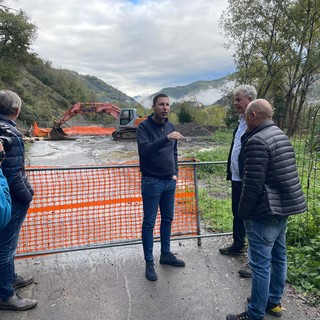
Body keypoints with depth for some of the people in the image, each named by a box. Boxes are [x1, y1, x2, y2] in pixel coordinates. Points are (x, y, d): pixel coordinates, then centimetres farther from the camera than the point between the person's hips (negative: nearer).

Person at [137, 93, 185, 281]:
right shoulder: (144, 126, -10)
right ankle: (149, 262, 14)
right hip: (152, 182, -6)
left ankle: (166, 254, 31)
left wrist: (175, 173, 8)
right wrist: (166, 138, -36)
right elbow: (144, 150, -26)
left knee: (168, 219, 15)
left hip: (170, 182, 6)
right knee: (149, 223, 3)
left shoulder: (171, 126, 8)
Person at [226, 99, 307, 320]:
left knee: (260, 264, 1)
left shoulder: (257, 141, -19)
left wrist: (243, 212, -10)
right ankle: (274, 302, 35)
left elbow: (252, 184, -21)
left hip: (265, 212, -10)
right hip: (283, 207, 10)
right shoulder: (281, 135, 11)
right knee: (278, 257, 19)